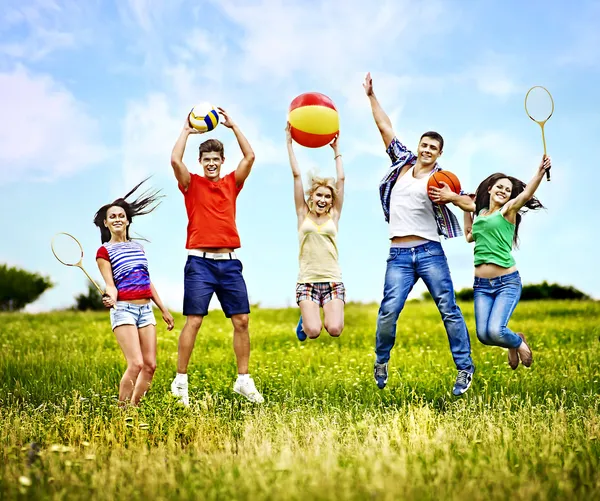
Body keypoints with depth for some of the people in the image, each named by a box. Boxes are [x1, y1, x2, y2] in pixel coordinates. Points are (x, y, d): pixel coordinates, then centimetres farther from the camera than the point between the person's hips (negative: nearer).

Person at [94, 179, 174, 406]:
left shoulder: (137, 246, 17)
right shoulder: (104, 251, 0)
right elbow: (110, 285, -8)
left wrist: (164, 310, 21)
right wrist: (111, 298, -31)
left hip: (145, 309, 6)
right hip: (123, 309, -6)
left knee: (150, 365, 1)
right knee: (136, 364, -18)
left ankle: (133, 407, 12)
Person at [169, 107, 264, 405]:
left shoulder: (232, 184, 13)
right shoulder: (192, 184, 5)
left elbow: (250, 157, 3)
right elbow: (175, 160, -12)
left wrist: (233, 126, 5)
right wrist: (186, 130, -1)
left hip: (229, 262, 4)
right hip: (200, 262, -3)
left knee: (241, 320, 2)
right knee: (193, 321, -6)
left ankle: (243, 380, 11)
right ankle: (180, 381, 1)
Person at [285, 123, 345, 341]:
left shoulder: (334, 217, 9)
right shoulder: (303, 215, 7)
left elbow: (341, 179, 8)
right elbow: (296, 176, 5)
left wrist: (336, 149, 13)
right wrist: (289, 143, 4)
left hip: (332, 281, 1)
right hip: (307, 281, -1)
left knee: (334, 329, -20)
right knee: (313, 331, -19)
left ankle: (327, 315, 17)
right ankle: (305, 319, 18)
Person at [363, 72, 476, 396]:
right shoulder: (402, 162, 12)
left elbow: (471, 205, -3)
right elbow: (385, 128, 15)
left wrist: (451, 197, -21)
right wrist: (371, 96, 15)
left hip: (430, 252, -2)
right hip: (398, 255, 2)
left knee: (449, 309, -2)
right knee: (389, 310, -9)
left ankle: (465, 368, 4)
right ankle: (381, 361, 12)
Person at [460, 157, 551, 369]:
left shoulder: (508, 210, 0)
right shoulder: (481, 213, 15)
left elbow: (526, 194, -20)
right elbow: (469, 236, 31)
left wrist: (541, 172, -36)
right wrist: (467, 209, 26)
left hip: (507, 282, -5)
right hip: (481, 285, 5)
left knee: (495, 331, -21)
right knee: (483, 335, -8)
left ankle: (519, 343, 16)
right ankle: (513, 344, 27)